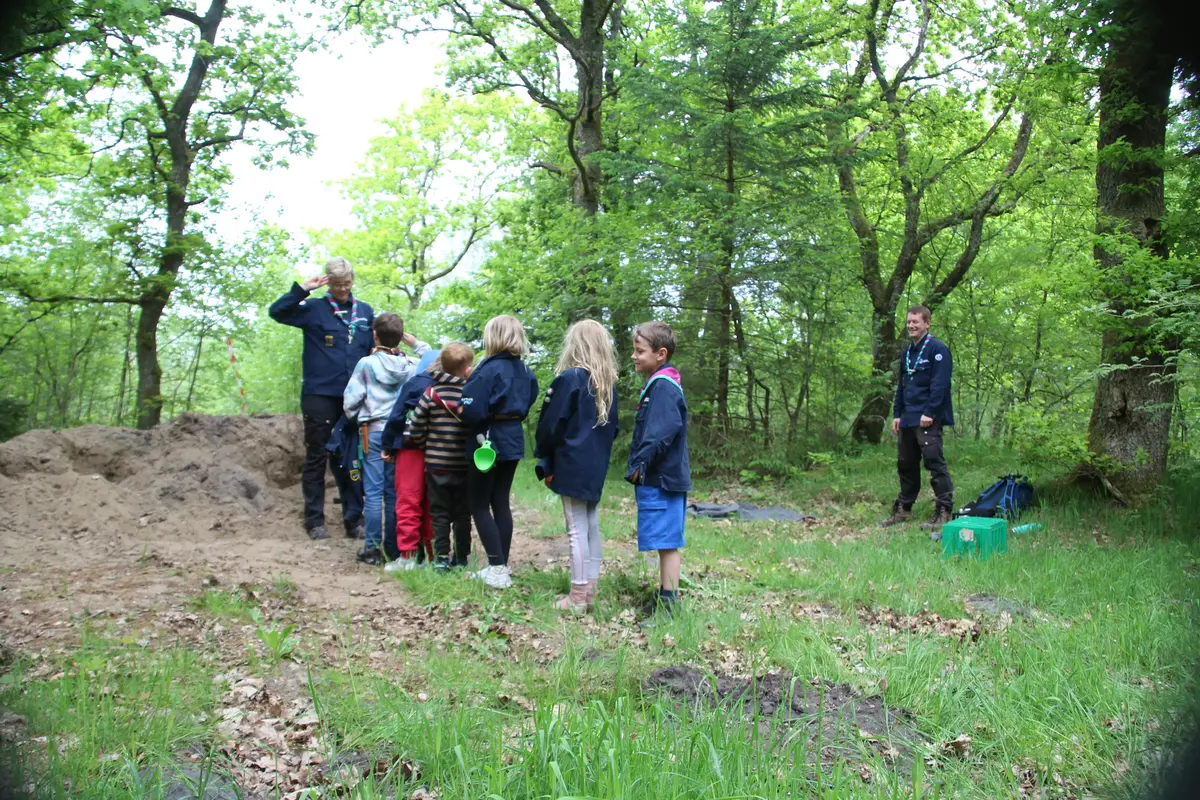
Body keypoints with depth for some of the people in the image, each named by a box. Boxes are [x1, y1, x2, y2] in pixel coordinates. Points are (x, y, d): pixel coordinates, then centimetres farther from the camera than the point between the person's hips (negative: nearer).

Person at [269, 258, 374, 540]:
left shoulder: (365, 312, 9)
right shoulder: (314, 309, -1)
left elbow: (374, 351, 13)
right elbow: (277, 311, -13)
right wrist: (303, 289, -17)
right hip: (319, 396, -3)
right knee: (316, 458, 5)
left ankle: (354, 519, 17)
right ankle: (315, 520, 14)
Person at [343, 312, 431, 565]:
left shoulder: (366, 364, -7)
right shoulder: (411, 364, -1)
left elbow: (350, 401, -9)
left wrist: (357, 420, 10)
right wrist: (417, 344, 14)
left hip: (373, 432, -3)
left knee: (373, 491, 0)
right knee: (394, 491, 10)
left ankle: (372, 548, 3)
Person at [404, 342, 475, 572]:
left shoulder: (431, 393, -5)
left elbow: (415, 430, -5)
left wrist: (426, 446, 12)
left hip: (436, 465, 0)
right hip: (464, 466, 0)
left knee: (440, 513, 9)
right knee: (462, 514, 12)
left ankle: (441, 558, 6)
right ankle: (461, 558, 17)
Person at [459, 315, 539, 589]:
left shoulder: (489, 369, -16)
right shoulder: (525, 370, 8)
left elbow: (472, 410, -21)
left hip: (488, 440, -7)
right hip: (513, 440, 8)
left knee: (479, 505, 1)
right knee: (501, 503, 13)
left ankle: (497, 569, -3)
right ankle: (501, 566, 17)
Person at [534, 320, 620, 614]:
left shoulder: (569, 379, -13)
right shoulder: (609, 383, 9)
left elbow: (551, 424, -10)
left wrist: (543, 457, 4)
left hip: (571, 466, -7)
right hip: (597, 466, 7)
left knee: (577, 530, -4)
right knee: (591, 526, 13)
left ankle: (578, 598, 1)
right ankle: (589, 591, 19)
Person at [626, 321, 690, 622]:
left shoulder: (663, 386, -15)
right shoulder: (657, 384, 16)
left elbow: (663, 431, -25)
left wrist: (640, 464, -19)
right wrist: (639, 465, 14)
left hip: (662, 480, -10)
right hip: (655, 478, 10)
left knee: (667, 542, -4)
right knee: (666, 542, 15)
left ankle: (669, 604, 1)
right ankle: (665, 598, 24)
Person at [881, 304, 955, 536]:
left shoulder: (937, 349, -7)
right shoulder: (907, 352, 19)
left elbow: (940, 384, -15)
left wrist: (929, 413, -20)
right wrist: (897, 414, 16)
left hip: (928, 420, -8)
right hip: (908, 420, 8)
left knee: (934, 461, -11)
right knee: (905, 464, 13)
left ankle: (944, 512, -7)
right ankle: (903, 509, 23)